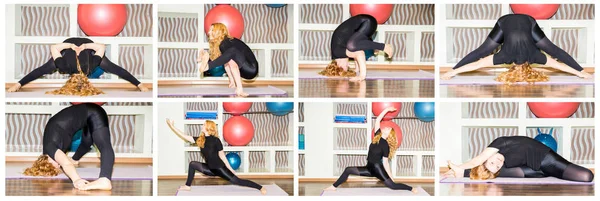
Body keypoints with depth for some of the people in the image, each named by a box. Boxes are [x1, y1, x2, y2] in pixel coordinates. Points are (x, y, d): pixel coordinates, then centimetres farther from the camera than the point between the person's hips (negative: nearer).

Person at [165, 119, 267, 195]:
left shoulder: (216, 141, -17)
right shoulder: (200, 140, 0)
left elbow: (222, 156, -12)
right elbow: (185, 137, 2)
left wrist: (230, 169, -6)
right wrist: (172, 126, 0)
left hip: (220, 168, -6)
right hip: (210, 169, 6)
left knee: (236, 181, -13)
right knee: (193, 164, 3)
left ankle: (260, 188, -10)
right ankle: (188, 186, 12)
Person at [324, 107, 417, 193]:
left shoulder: (385, 145, -13)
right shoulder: (377, 136, 3)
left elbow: (385, 163, -8)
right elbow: (378, 120, 1)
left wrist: (390, 176, -8)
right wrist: (387, 110, 0)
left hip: (378, 169, -7)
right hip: (370, 168, 7)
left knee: (392, 185, -10)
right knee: (348, 170, 5)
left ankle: (411, 189, 6)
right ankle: (334, 187, 10)